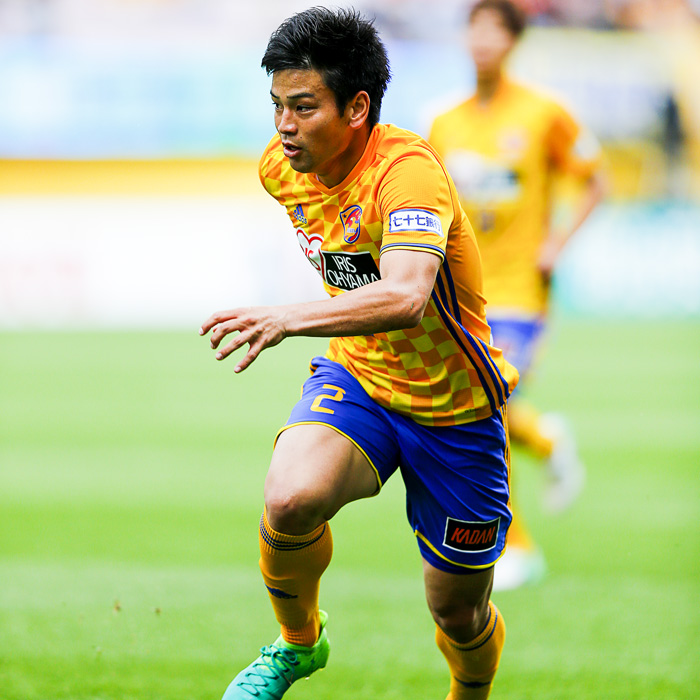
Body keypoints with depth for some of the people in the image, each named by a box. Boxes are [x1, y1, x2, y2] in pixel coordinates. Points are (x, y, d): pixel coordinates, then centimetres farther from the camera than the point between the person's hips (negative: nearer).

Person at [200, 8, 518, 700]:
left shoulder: (408, 169, -28)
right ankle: (297, 642, 0)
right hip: (354, 379, 4)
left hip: (452, 406, -4)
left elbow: (405, 297, -46)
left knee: (459, 612, 6)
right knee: (290, 500, -29)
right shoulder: (281, 166, -6)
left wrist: (291, 317, -58)